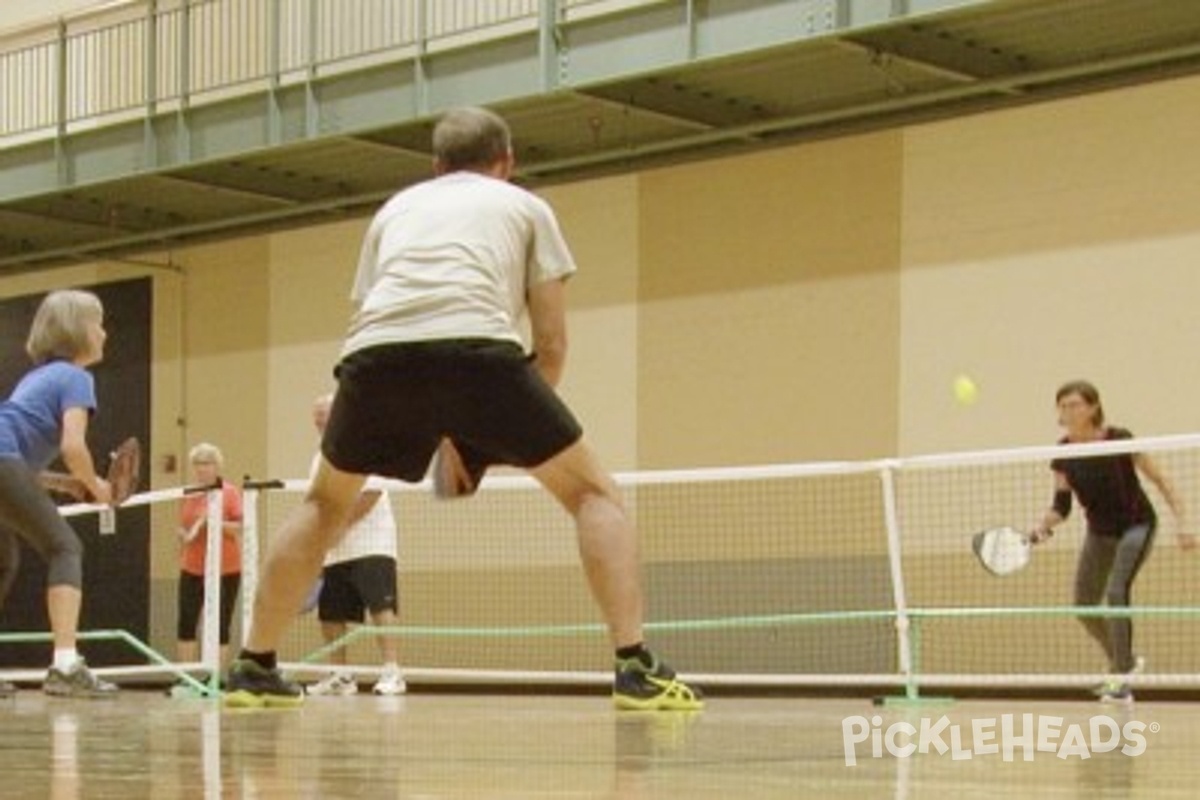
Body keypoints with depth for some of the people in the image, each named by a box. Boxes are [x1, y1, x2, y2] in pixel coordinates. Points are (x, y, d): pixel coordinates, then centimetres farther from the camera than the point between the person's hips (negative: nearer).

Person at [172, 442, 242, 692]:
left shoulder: (230, 493, -3)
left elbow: (241, 527, -8)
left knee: (220, 627, 0)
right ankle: (186, 679, -1)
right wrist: (184, 535, -2)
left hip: (225, 570, -3)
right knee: (186, 623, -4)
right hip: (192, 568, 4)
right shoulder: (188, 496, 10)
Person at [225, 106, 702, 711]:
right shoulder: (525, 207, 28)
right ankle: (636, 670, -3)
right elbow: (551, 342, 21)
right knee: (591, 493, 13)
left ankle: (253, 668, 27)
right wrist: (514, 434, 34)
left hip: (374, 353, 3)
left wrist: (441, 444, 41)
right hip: (478, 348, -3)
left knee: (325, 503, 29)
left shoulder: (396, 209, 36)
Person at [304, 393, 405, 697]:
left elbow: (372, 493, -16)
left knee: (381, 605, -17)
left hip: (370, 544, -8)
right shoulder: (320, 459, 19)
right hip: (335, 552, 8)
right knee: (329, 614, 6)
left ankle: (392, 672, -21)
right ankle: (340, 677, 15)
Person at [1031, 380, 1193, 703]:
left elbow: (1159, 480, -15)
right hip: (1099, 532, 6)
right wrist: (1043, 526, -26)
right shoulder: (1062, 454, -10)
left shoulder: (1119, 440, -22)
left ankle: (1121, 680, -16)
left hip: (1136, 525, -6)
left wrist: (1182, 525, -19)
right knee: (1084, 607, 7)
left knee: (1117, 592, -25)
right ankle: (1125, 661, 33)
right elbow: (1061, 506, -5)